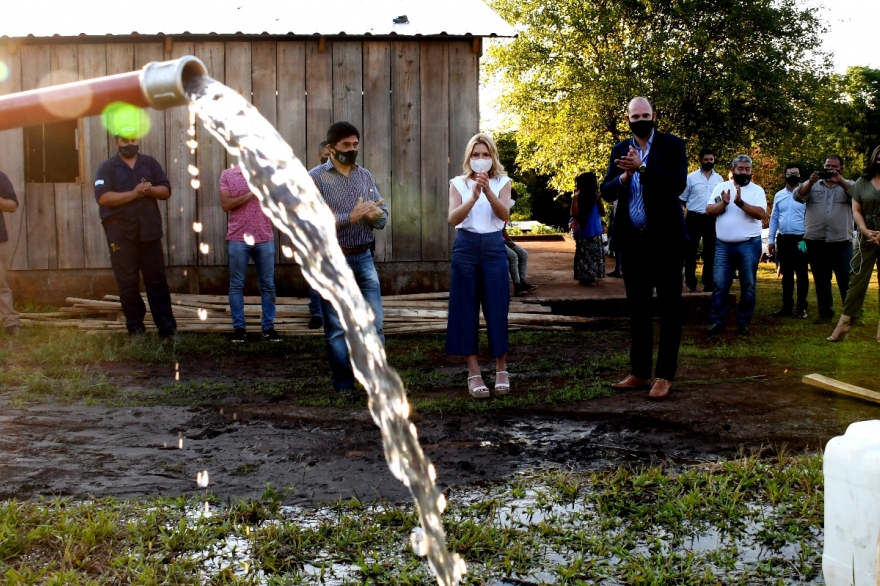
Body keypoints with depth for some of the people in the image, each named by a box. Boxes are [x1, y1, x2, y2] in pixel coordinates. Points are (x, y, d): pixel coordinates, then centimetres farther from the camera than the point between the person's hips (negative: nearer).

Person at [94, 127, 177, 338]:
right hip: (121, 233, -2)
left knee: (157, 279, 3)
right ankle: (135, 328, 11)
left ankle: (167, 326, 5)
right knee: (127, 283, 3)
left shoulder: (150, 163, 11)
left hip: (149, 231, 2)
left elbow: (166, 190, 6)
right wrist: (133, 193, -18)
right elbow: (103, 198, -12)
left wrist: (149, 190, -14)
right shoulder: (107, 168, 1)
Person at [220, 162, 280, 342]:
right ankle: (239, 327, 12)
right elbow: (225, 204, -7)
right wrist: (250, 194, -14)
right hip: (238, 238, -2)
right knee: (237, 284, 3)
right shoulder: (227, 174, 3)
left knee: (268, 284, 5)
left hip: (264, 238, 2)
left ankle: (268, 327, 13)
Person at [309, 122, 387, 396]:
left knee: (374, 325, 5)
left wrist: (375, 214, -15)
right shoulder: (315, 177, -5)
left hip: (364, 258, 4)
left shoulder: (365, 176, 9)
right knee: (337, 329, 4)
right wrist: (351, 217, -21)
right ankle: (344, 384, 15)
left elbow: (383, 219, 8)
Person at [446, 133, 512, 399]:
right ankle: (474, 373, 6)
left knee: (497, 308, 1)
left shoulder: (502, 182, 5)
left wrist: (488, 191, -25)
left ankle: (501, 370, 13)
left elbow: (504, 215, -11)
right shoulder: (458, 183, 4)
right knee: (466, 309, 0)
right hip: (465, 247, 0)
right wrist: (473, 196, -24)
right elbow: (453, 219, -10)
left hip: (494, 247, 0)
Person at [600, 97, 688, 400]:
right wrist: (625, 176, -17)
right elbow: (607, 192, 2)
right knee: (637, 307, 11)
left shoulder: (673, 145, -4)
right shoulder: (620, 149, 8)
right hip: (632, 239, 4)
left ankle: (665, 375, 6)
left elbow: (678, 184, -17)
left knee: (669, 307, 1)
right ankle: (639, 372, 19)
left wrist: (642, 167, -23)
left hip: (665, 238, -4)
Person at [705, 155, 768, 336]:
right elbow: (709, 211, 1)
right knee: (720, 285, 1)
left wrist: (740, 202, -22)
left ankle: (743, 322, 13)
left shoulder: (757, 190, 1)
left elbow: (761, 213, -13)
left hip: (749, 245, -1)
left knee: (748, 285, 5)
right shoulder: (721, 187, 7)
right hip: (723, 245, 1)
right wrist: (724, 203, -17)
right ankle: (718, 321, 7)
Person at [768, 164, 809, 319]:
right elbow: (774, 218, 13)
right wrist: (771, 240, 9)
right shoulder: (779, 195, 10)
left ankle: (801, 307, 8)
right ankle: (787, 306, 17)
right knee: (786, 274, 10)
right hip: (783, 239, 4)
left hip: (800, 240, -4)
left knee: (801, 274, 2)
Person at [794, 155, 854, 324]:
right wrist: (810, 182, -22)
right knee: (821, 281, 7)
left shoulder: (847, 185, 10)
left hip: (841, 242, -1)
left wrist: (840, 181, -22)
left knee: (846, 280, -3)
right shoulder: (813, 184, 11)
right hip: (816, 241, 2)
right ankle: (825, 313, 14)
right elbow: (798, 196, -5)